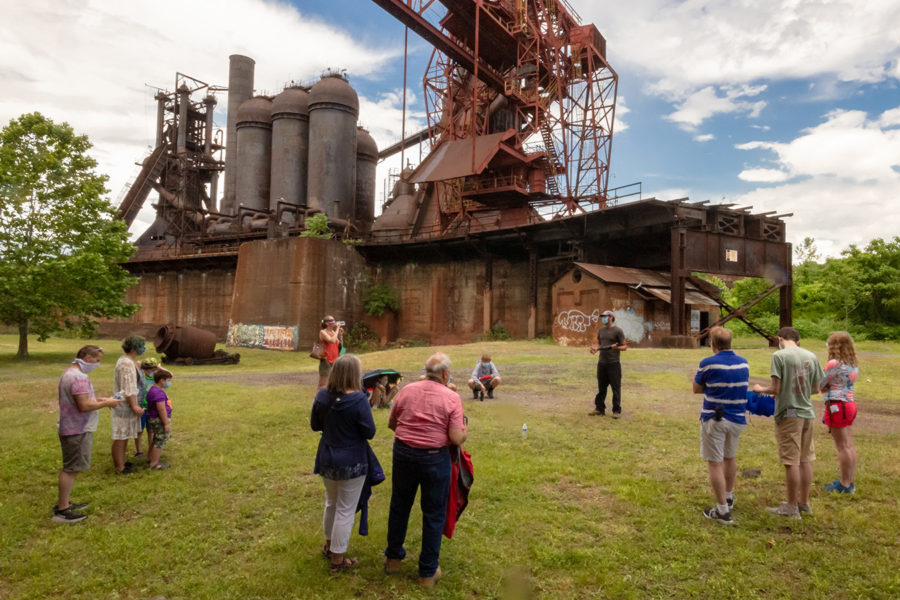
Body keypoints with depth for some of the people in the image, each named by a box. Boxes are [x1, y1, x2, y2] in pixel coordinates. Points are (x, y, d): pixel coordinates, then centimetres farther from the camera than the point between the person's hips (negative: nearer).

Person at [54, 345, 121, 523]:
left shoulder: (69, 373, 12)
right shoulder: (79, 377, -23)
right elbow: (84, 406, -27)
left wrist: (98, 399, 11)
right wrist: (105, 403, -14)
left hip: (71, 428, 11)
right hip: (77, 431, -11)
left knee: (69, 467, 20)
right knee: (71, 468, -2)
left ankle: (63, 502, 32)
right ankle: (62, 511, 6)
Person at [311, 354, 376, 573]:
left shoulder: (322, 395, -6)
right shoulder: (358, 400, -24)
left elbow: (315, 425, 5)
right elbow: (370, 433, -16)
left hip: (326, 459, 6)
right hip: (351, 463, -6)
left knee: (331, 503, 26)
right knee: (345, 510, 8)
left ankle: (329, 544, 45)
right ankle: (338, 559, 21)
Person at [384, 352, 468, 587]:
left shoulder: (407, 390, -3)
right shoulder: (452, 398, -13)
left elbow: (391, 423, 8)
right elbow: (456, 438, -16)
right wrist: (465, 432, 5)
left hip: (403, 453, 4)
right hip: (434, 459, -3)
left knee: (399, 506, 22)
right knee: (434, 515, 13)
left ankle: (393, 558, 40)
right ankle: (428, 572, 24)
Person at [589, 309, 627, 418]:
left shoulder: (617, 331, -6)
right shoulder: (601, 330, 12)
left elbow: (625, 346, -4)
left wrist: (616, 347, -24)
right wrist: (595, 349, -1)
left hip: (613, 364, -6)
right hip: (602, 363, 6)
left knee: (616, 388, 1)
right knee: (601, 387, 11)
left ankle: (616, 411, 9)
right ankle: (600, 409, 20)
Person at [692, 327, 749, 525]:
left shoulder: (708, 363, -14)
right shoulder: (744, 363, 2)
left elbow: (697, 389, -3)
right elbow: (744, 386, 16)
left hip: (714, 419, -6)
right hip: (738, 419, 6)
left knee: (715, 464, 1)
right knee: (730, 458, 24)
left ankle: (723, 510, 2)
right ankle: (729, 497, 42)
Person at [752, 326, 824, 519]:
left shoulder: (779, 355, -12)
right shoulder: (811, 356, 4)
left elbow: (775, 389, -15)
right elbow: (816, 388, 10)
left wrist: (760, 389, 5)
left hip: (788, 414, -6)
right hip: (807, 412, 6)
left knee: (791, 461, 2)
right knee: (805, 459, 15)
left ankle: (792, 507, 12)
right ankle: (804, 502, 27)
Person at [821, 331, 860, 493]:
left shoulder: (834, 363, -18)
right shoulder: (854, 364, 9)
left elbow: (821, 385, -11)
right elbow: (843, 383, 9)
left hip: (837, 406, -9)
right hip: (850, 403, 9)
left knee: (842, 447, -2)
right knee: (849, 445, 14)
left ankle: (845, 485, 6)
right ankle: (850, 481, 23)